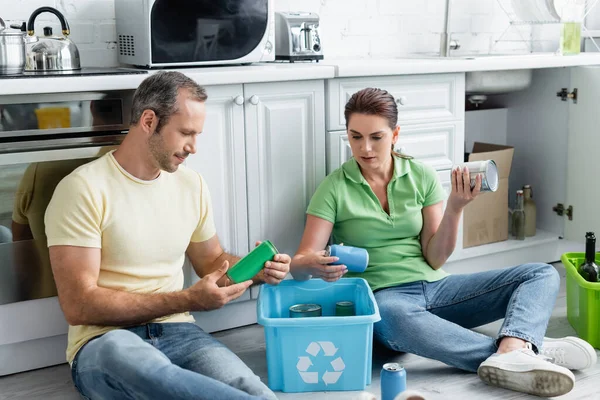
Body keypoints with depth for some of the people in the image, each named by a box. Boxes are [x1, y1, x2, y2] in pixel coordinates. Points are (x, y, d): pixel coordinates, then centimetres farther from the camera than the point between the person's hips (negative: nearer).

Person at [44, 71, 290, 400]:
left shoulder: (191, 185, 10)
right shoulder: (84, 189, -9)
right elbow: (79, 305, -13)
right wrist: (187, 300, -17)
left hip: (177, 332, 3)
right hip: (105, 340, -2)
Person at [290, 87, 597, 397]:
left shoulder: (421, 176, 3)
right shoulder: (335, 188, -3)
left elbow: (435, 259, 2)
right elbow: (299, 263, -7)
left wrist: (454, 209, -14)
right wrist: (312, 266, -31)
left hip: (433, 287, 4)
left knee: (542, 274, -12)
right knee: (391, 316, -42)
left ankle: (511, 351, -43)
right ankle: (529, 351, -37)